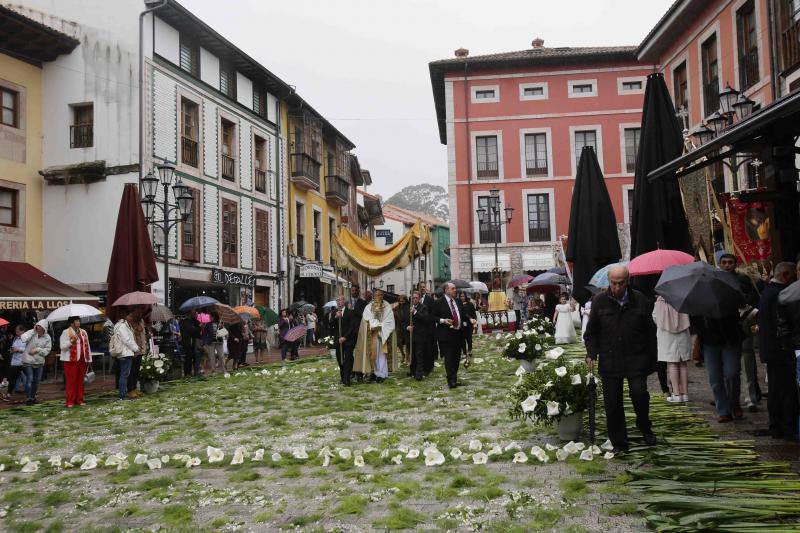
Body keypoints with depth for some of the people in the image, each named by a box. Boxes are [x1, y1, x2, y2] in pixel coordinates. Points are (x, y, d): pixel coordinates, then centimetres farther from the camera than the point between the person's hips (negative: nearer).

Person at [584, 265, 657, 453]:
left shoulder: (640, 300, 2)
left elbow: (650, 332, 8)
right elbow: (591, 332, 10)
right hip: (609, 362, 1)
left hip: (636, 359, -1)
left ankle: (644, 426, 18)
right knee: (612, 403, 3)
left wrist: (652, 359, 7)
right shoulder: (600, 301, 3)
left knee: (639, 393, -13)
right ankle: (619, 442, 17)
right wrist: (591, 353, -4)